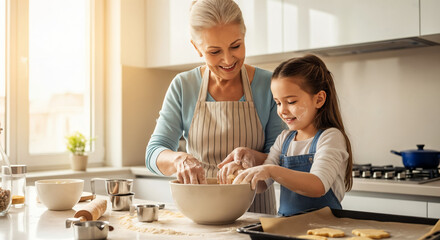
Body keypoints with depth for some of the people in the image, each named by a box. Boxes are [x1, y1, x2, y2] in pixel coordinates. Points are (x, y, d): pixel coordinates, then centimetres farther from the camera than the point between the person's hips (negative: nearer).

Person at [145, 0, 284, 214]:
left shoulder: (268, 85, -3)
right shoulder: (182, 87, 0)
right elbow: (154, 154, -3)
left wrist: (254, 157, -23)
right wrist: (179, 159, -25)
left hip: (255, 210, -1)